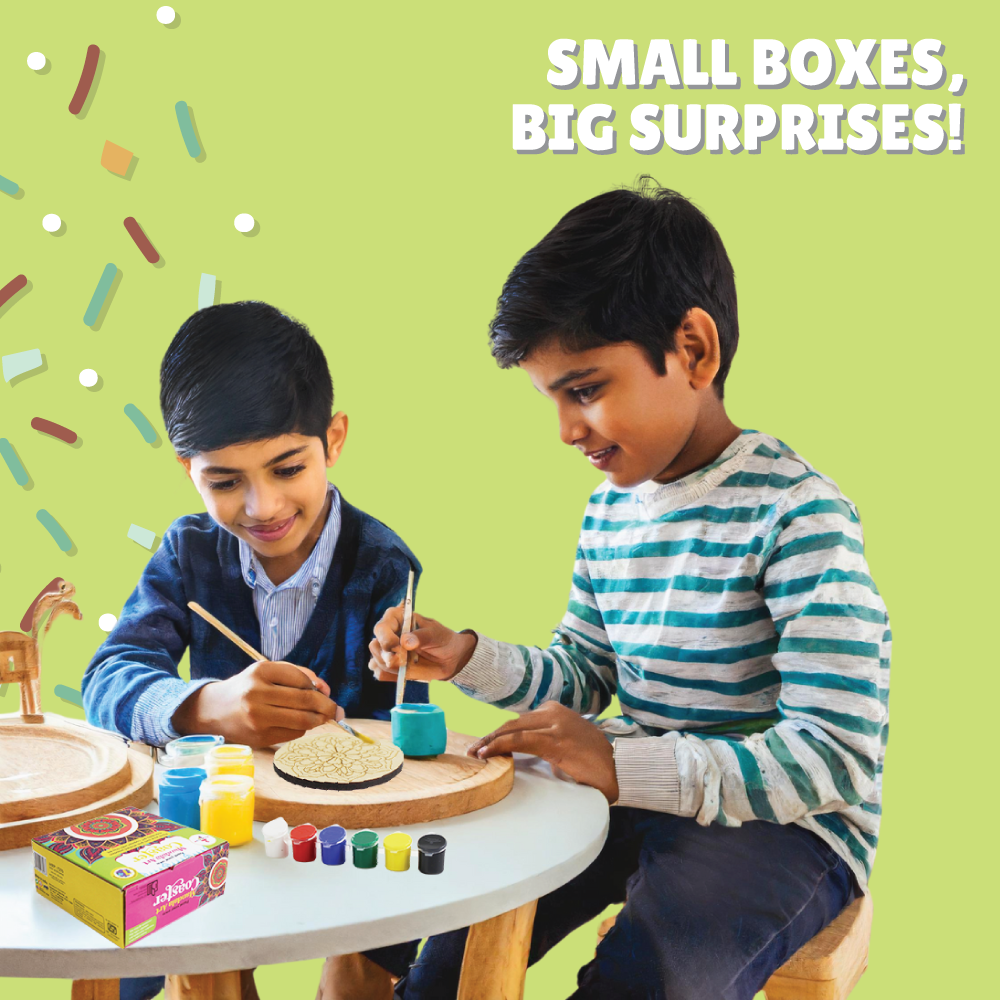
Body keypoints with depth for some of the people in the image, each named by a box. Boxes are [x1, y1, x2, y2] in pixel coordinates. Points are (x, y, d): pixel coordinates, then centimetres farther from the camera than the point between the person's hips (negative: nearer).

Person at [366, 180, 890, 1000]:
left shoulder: (795, 513, -20)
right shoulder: (608, 511, 6)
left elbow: (836, 756, -24)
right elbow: (580, 679, 16)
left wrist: (622, 764, -28)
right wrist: (466, 658, -3)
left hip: (785, 827, -7)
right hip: (641, 801, 7)